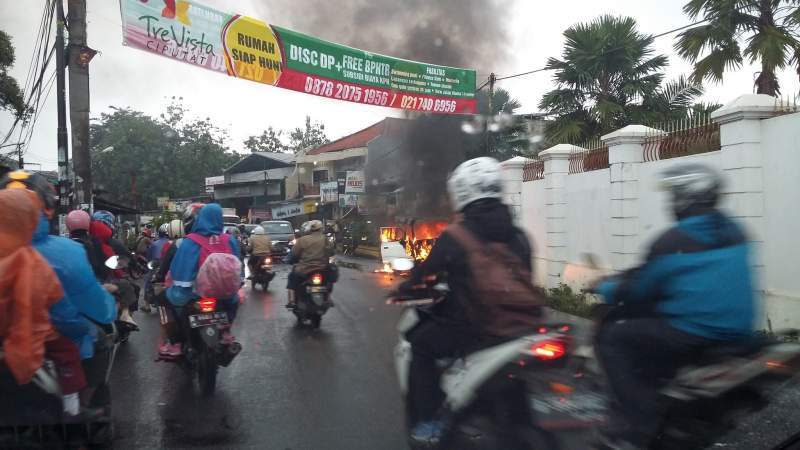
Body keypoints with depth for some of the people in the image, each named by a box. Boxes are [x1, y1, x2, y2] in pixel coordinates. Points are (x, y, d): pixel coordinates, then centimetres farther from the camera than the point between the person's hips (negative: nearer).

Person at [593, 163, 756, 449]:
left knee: (610, 338, 1)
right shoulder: (734, 234, 11)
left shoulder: (672, 241, -11)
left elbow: (641, 290, -4)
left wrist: (608, 289, 16)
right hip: (738, 331, 9)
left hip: (691, 334, -9)